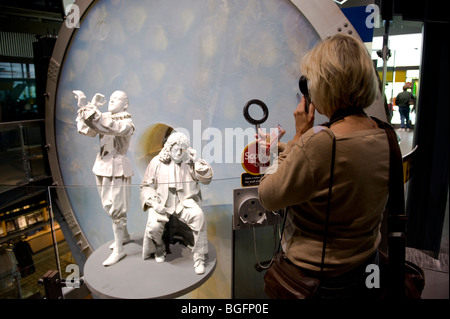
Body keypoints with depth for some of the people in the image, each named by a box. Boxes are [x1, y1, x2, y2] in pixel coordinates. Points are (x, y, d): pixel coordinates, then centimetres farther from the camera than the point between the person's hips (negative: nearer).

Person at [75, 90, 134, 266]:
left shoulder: (127, 123, -12)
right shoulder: (104, 118, 8)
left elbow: (108, 127, -31)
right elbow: (86, 130, -5)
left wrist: (91, 108, -36)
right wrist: (83, 107, -13)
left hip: (118, 170, -7)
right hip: (102, 167, 8)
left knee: (115, 209, -4)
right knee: (109, 206, 17)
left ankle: (119, 250, 8)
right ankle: (125, 236, 37)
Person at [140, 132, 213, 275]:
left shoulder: (189, 162, 6)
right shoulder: (157, 162, 2)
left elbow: (207, 178, 2)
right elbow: (146, 186, 5)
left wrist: (197, 161, -9)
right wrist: (154, 202, -12)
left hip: (184, 202, 1)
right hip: (161, 203, 0)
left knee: (198, 216, -30)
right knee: (154, 226, -27)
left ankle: (199, 258, -16)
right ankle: (159, 250, 11)